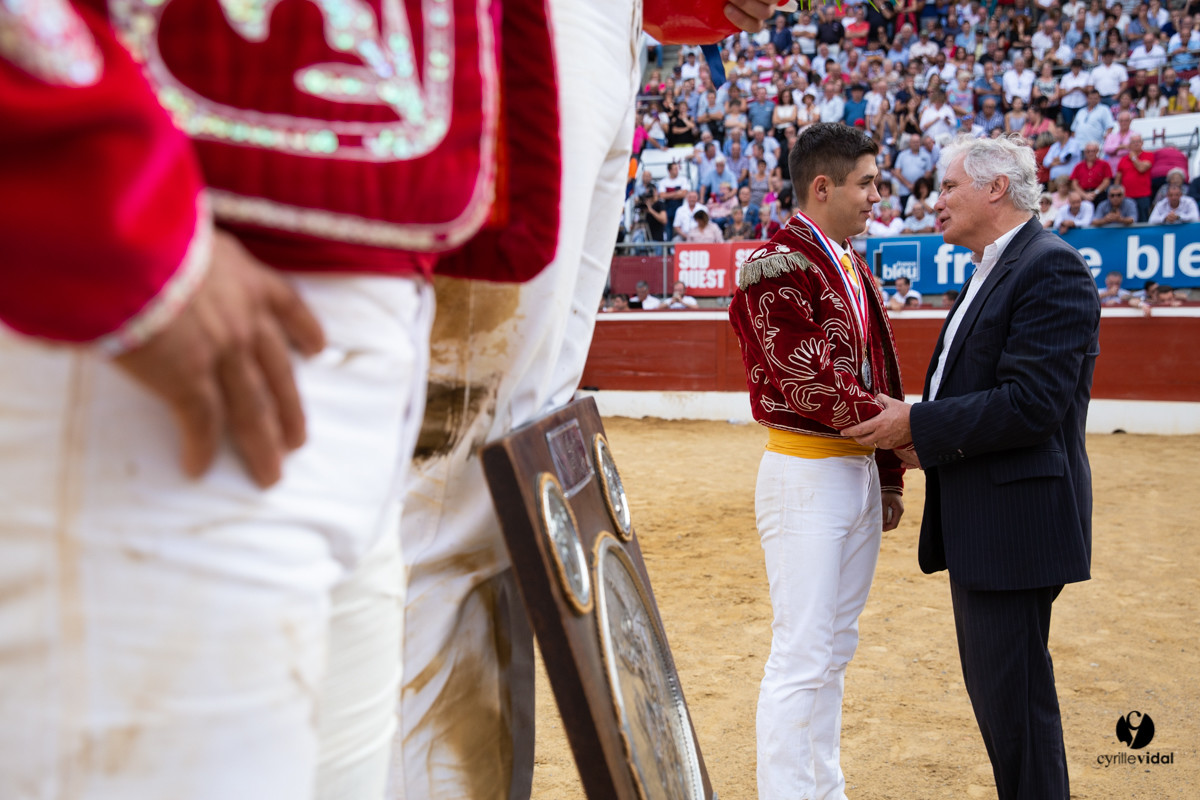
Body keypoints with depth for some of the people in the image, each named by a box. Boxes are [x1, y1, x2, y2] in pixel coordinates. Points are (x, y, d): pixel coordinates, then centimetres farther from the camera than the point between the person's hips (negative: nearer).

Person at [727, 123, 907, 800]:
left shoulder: (855, 270, 15)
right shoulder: (779, 267, -13)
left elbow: (876, 376, 16)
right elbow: (804, 376, -20)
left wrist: (889, 478, 16)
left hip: (861, 471, 9)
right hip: (807, 472, -9)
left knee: (837, 648, 17)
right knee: (801, 656, -3)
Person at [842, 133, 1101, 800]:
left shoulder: (1051, 268, -14)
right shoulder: (993, 271, 17)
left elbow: (1031, 402, -24)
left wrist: (920, 425, -17)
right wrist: (928, 433, 2)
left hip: (1017, 517, -10)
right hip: (976, 520, 10)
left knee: (1014, 695, -1)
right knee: (992, 686, 19)